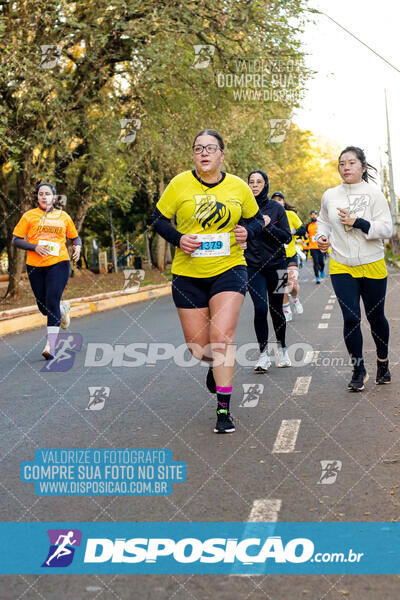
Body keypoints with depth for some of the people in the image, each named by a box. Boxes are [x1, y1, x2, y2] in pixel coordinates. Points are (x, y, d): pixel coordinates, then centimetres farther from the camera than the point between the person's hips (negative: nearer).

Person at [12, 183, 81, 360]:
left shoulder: (63, 217, 10)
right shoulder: (29, 216, 6)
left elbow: (75, 237, 20)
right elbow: (16, 240, 3)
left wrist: (77, 246, -3)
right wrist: (34, 247, -13)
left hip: (58, 264, -2)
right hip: (35, 266, 2)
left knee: (52, 302, -16)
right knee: (43, 307, 8)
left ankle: (51, 346, -16)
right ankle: (63, 309, 44)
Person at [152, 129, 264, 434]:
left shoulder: (238, 187, 1)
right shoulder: (180, 184, -3)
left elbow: (257, 218, 15)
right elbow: (158, 219, 5)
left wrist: (247, 231, -8)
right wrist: (178, 238, -13)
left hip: (229, 270, -1)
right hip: (189, 274, 1)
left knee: (222, 338, -16)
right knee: (198, 348, 5)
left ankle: (224, 410, -7)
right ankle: (216, 365, 44)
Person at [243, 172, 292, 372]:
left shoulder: (276, 208, 1)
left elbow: (287, 237, -2)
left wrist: (268, 226, -16)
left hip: (276, 265, 0)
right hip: (253, 267, 0)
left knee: (276, 309, 8)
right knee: (260, 308, -13)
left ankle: (282, 348, 28)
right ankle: (263, 353, -4)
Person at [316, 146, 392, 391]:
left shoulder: (374, 193, -6)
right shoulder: (330, 196, 3)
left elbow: (387, 228, -11)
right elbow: (324, 220, 22)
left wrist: (357, 222, -21)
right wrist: (322, 236, 2)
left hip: (372, 267, -1)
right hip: (341, 267, 1)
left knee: (376, 317, 10)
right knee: (351, 318, -9)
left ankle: (383, 362, 35)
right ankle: (359, 369, 8)